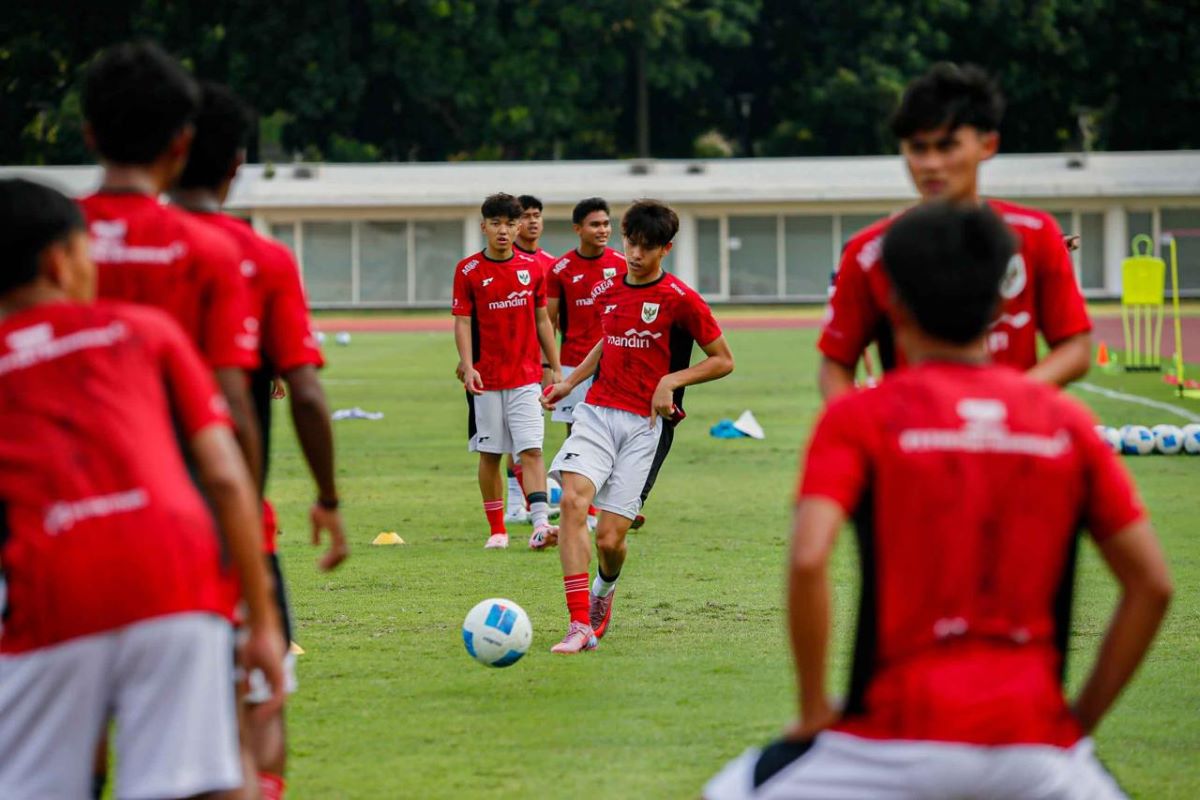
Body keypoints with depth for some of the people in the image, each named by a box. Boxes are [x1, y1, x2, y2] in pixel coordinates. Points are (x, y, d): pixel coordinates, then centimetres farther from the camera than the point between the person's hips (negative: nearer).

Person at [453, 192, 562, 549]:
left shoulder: (532, 267, 6)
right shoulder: (468, 270, -1)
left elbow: (542, 321, 11)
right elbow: (462, 322, -2)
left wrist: (556, 368, 9)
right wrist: (467, 366, -15)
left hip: (526, 376, 1)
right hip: (485, 379, -1)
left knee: (531, 450, -11)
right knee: (489, 454, 5)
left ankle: (540, 522, -20)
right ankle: (497, 530, 13)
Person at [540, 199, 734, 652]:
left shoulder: (680, 300, -5)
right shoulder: (606, 292, 11)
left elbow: (723, 361, 1)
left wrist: (672, 380, -11)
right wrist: (570, 381, 22)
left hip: (646, 424, -4)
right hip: (597, 411, 4)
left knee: (609, 538, -8)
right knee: (573, 500, -24)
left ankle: (605, 588, 31)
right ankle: (580, 626, -26)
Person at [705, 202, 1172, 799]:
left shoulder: (858, 417, 0)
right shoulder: (1066, 421, 9)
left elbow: (808, 561, -15)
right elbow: (1152, 585, 7)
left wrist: (813, 712, -4)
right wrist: (1080, 720, 14)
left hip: (901, 738, -2)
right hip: (1033, 739, 2)